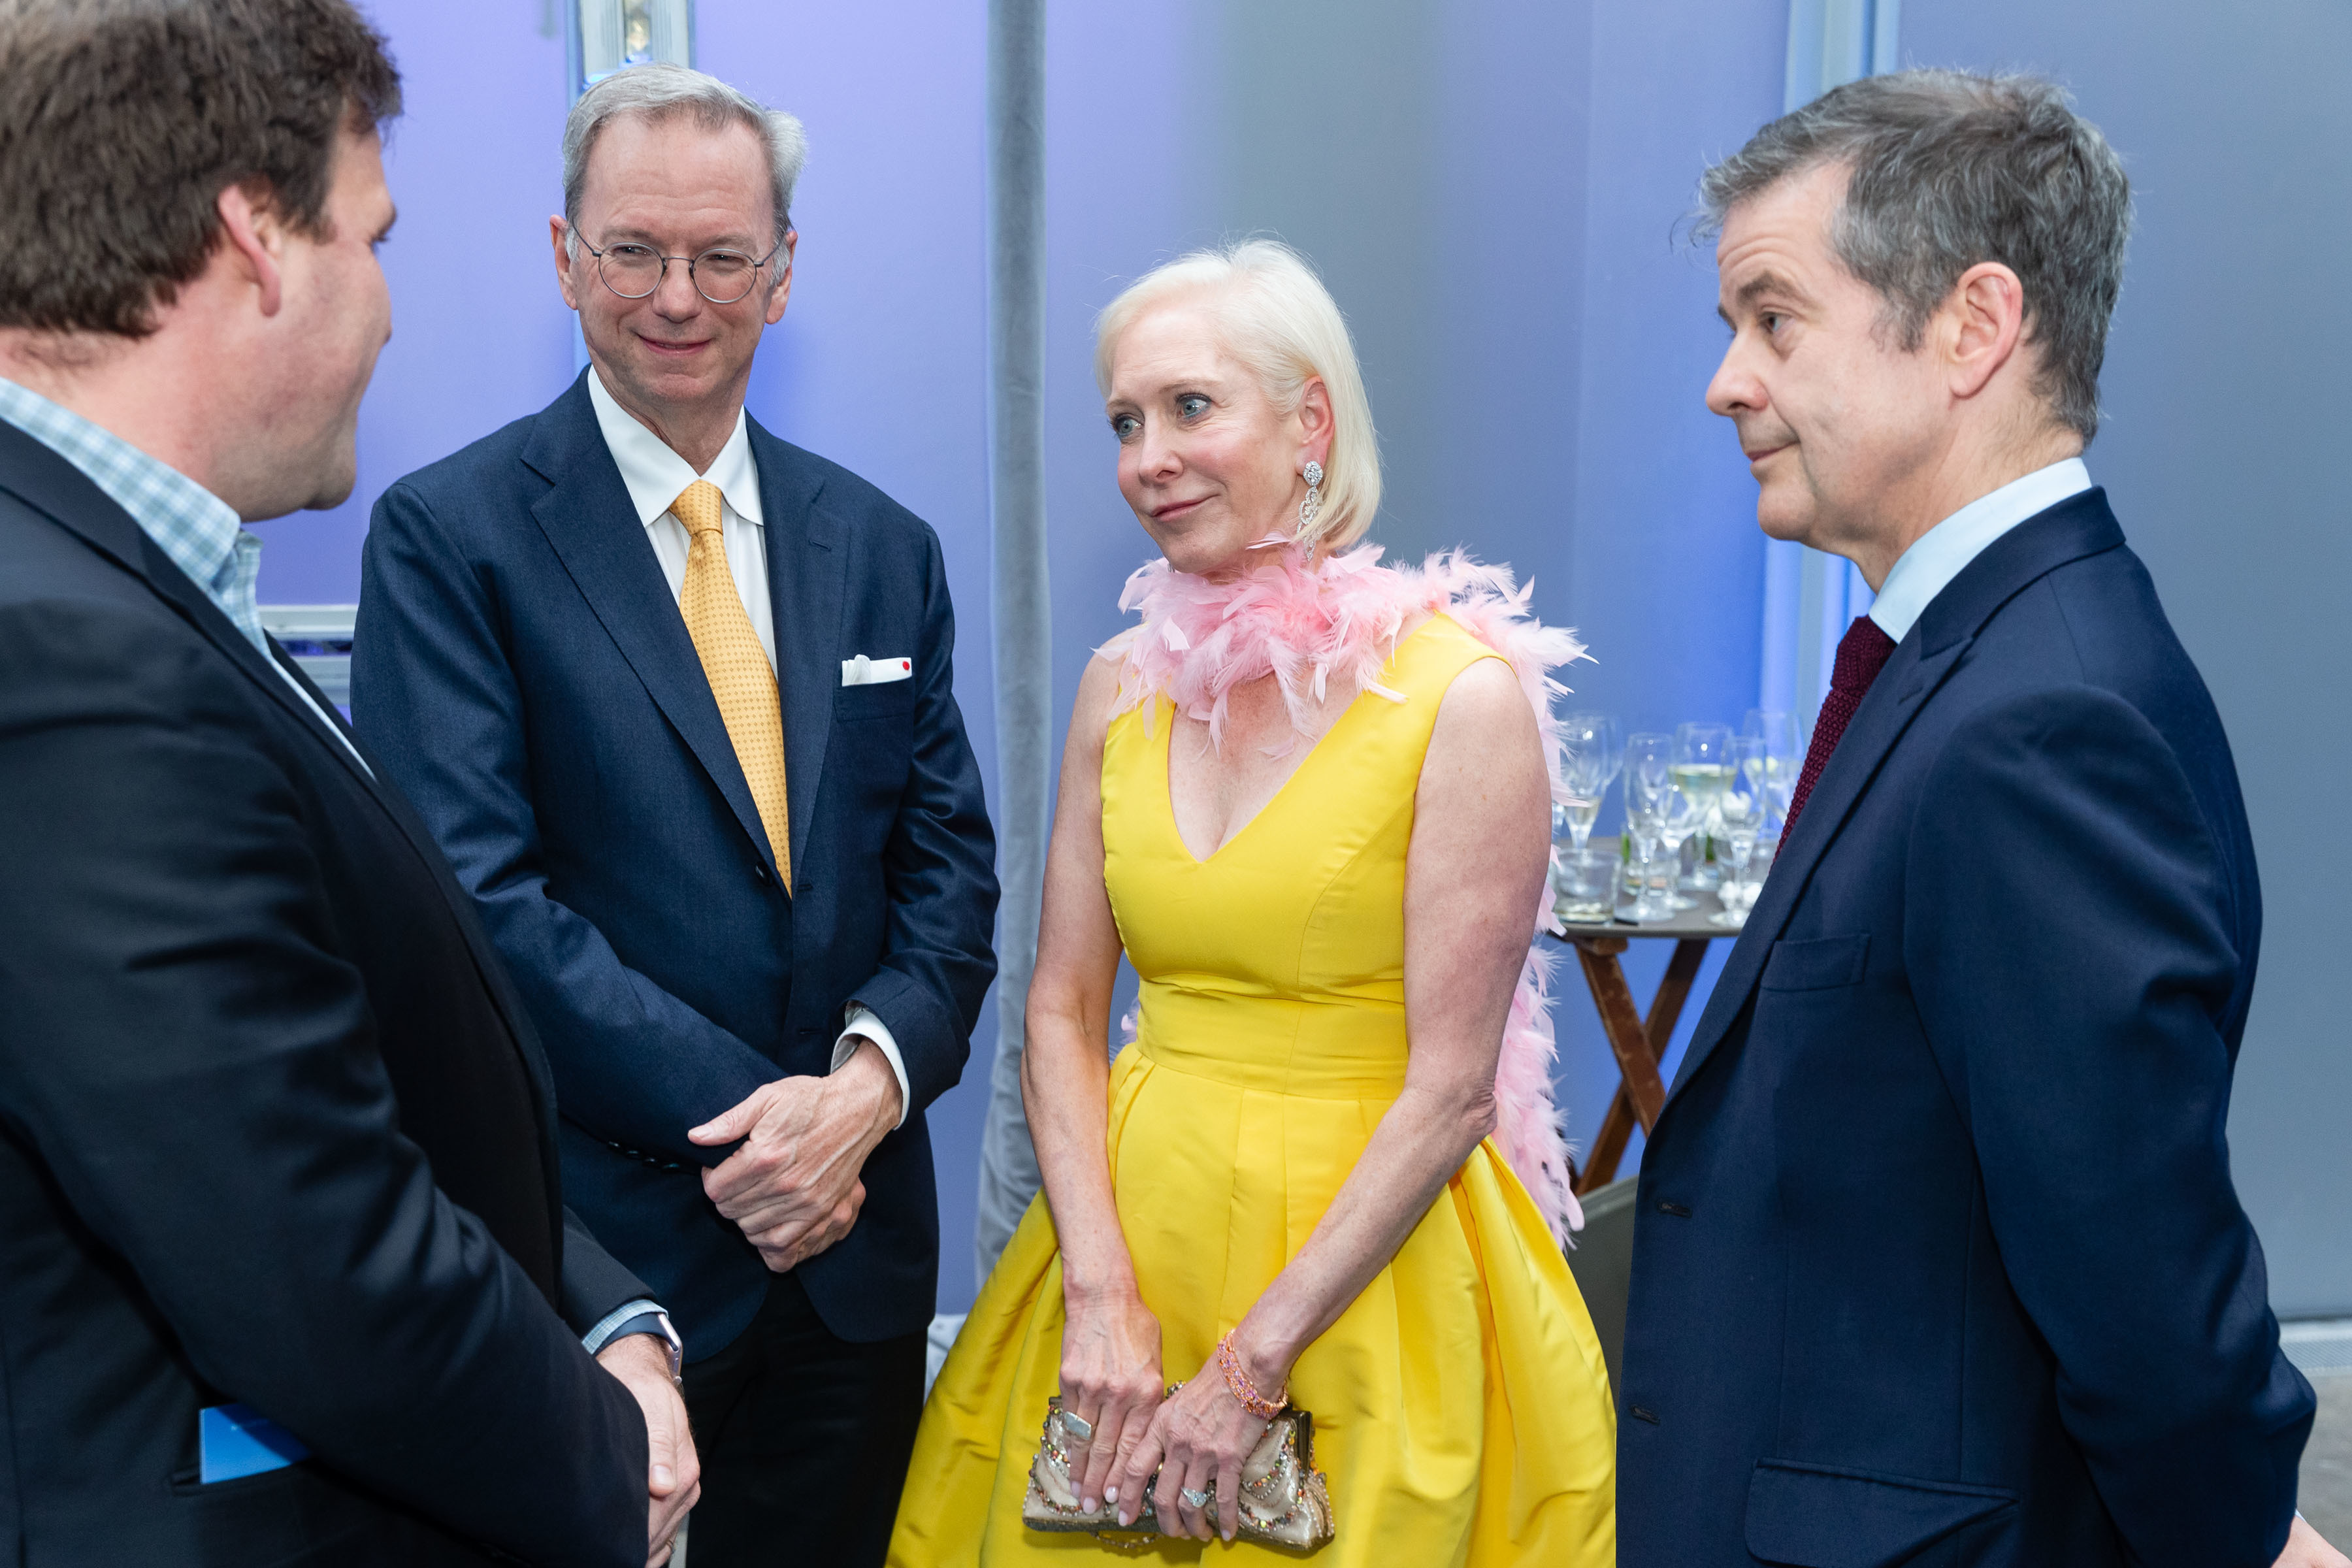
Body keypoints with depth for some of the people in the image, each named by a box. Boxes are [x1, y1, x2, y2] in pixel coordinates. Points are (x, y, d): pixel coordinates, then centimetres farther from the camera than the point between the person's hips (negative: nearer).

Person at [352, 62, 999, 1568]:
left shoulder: (885, 547, 8)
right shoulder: (449, 534, -6)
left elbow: (949, 861, 6)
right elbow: (471, 890, -14)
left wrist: (872, 1080, -12)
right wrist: (740, 1114, -18)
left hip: (854, 1239, 5)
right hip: (595, 1245, -4)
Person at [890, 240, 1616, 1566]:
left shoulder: (1462, 695, -14)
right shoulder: (1123, 687, 1)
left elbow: (1450, 1090, -15)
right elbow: (1063, 1010, 3)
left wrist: (1251, 1364, -14)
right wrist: (1102, 1299, -8)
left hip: (1360, 1263, -4)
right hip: (1134, 1225, 4)